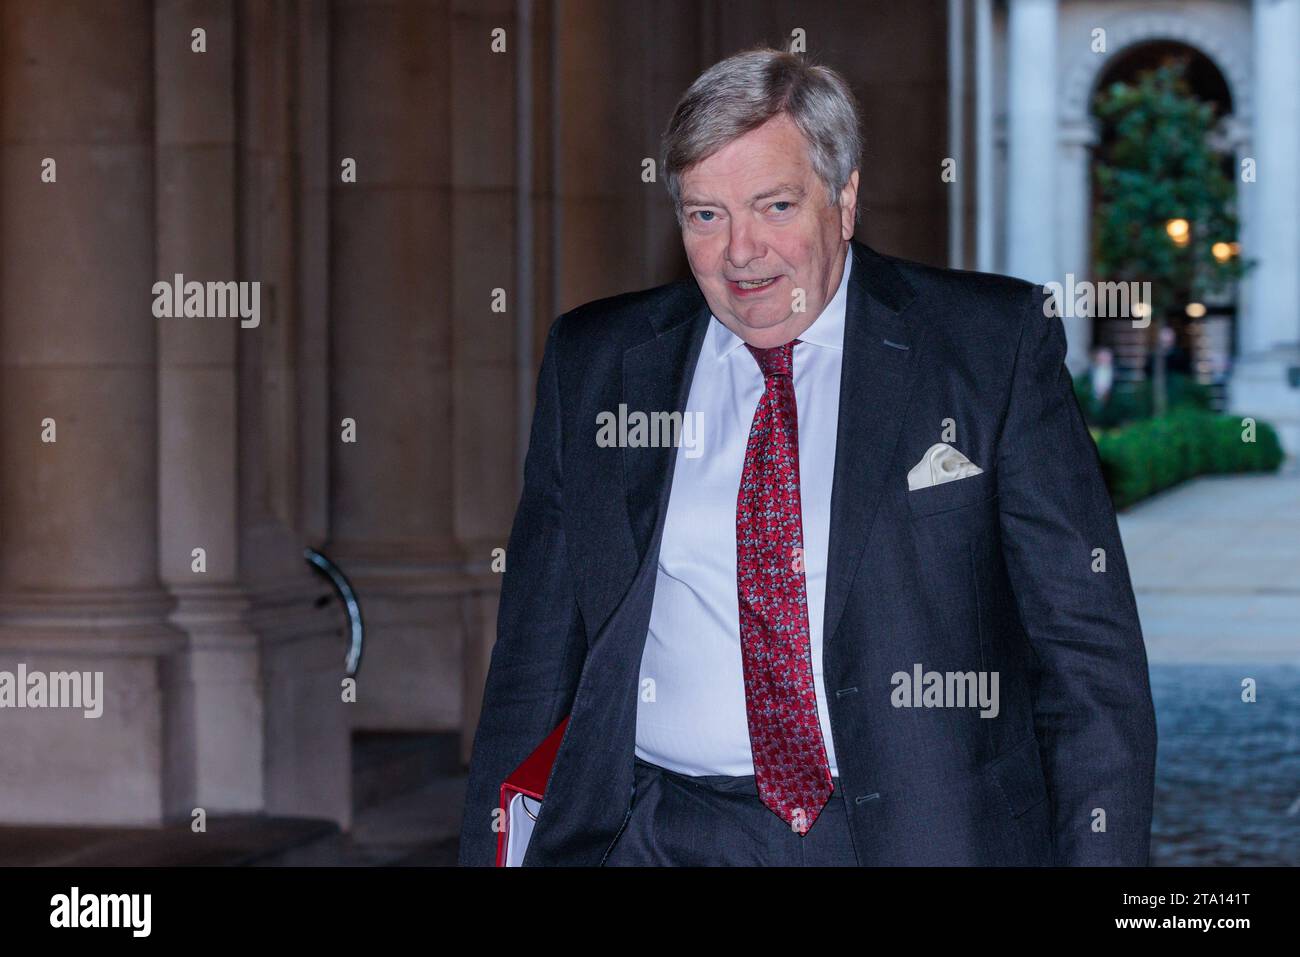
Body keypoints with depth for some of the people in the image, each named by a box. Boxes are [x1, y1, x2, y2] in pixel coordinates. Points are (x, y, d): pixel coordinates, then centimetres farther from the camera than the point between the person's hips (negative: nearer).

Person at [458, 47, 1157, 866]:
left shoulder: (999, 344, 6)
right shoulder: (591, 363, 14)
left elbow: (1090, 647, 4)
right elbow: (535, 650, 16)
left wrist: (1099, 856, -5)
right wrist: (490, 851, 7)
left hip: (921, 830, -1)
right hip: (661, 833, 1)